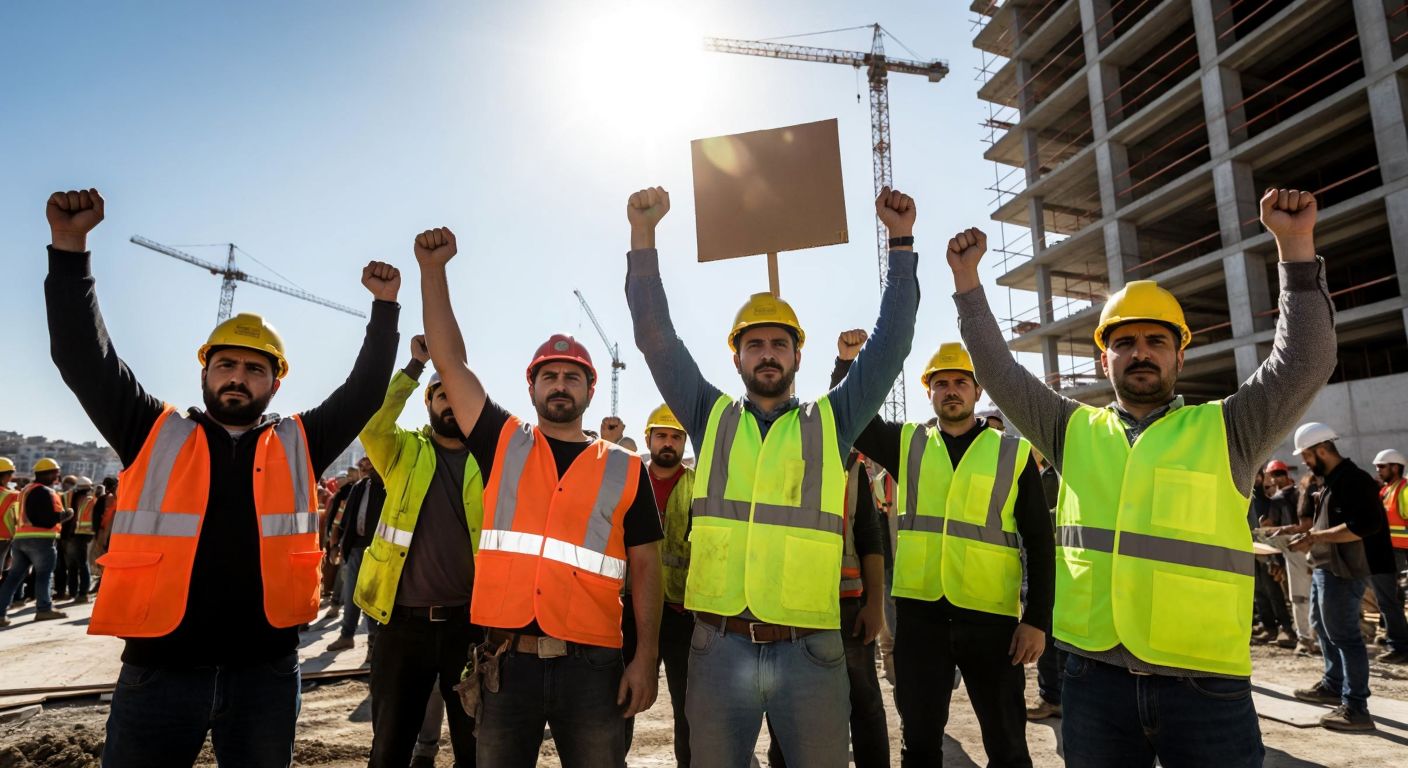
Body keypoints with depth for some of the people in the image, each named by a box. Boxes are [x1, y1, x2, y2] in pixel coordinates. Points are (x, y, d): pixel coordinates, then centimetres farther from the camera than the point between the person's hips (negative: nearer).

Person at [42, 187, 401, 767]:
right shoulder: (155, 435, 5)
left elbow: (365, 390, 4)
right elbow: (85, 358, 1)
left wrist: (384, 304, -2)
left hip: (266, 670, 1)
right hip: (158, 669, -1)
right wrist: (70, 245, -6)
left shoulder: (299, 445, 6)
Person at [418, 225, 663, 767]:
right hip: (507, 660, 1)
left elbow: (645, 567, 4)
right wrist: (433, 270, -4)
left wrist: (646, 658, -4)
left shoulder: (625, 470, 5)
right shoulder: (502, 445, 7)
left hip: (591, 663, -1)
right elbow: (450, 362, 2)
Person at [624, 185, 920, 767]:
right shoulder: (711, 418, 8)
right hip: (720, 646, 1)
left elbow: (890, 344, 2)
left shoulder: (830, 423, 7)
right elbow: (656, 337, 2)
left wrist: (901, 242, -1)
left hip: (810, 649, 0)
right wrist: (643, 235, -4)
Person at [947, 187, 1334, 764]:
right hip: (1093, 677, 2)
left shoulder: (1224, 430, 4)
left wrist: (1295, 245, -14)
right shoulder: (1074, 431, 8)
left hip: (1206, 683, -1)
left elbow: (1305, 362, -7)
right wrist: (968, 278, 0)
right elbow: (998, 371, 4)